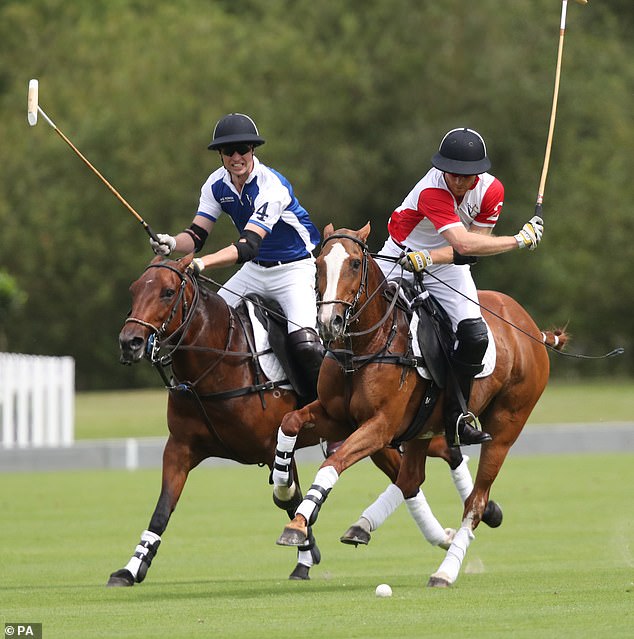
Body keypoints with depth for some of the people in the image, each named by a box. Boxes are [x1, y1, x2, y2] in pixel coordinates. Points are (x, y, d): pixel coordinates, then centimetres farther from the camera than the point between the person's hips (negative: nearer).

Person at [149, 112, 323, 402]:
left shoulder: (272, 186, -27)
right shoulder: (217, 184, -5)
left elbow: (248, 245, -36)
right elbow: (197, 235, -6)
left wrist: (202, 263, -50)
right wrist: (172, 243, -30)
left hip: (295, 268, -7)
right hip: (255, 270, 7)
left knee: (304, 342, -27)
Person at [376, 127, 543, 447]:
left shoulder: (491, 190, -16)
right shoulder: (431, 192, -32)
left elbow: (467, 251, -16)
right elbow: (465, 243, -40)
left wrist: (428, 258, -31)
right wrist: (519, 240, -35)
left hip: (448, 269, 3)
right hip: (400, 263, -3)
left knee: (474, 336, -15)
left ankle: (456, 419, -2)